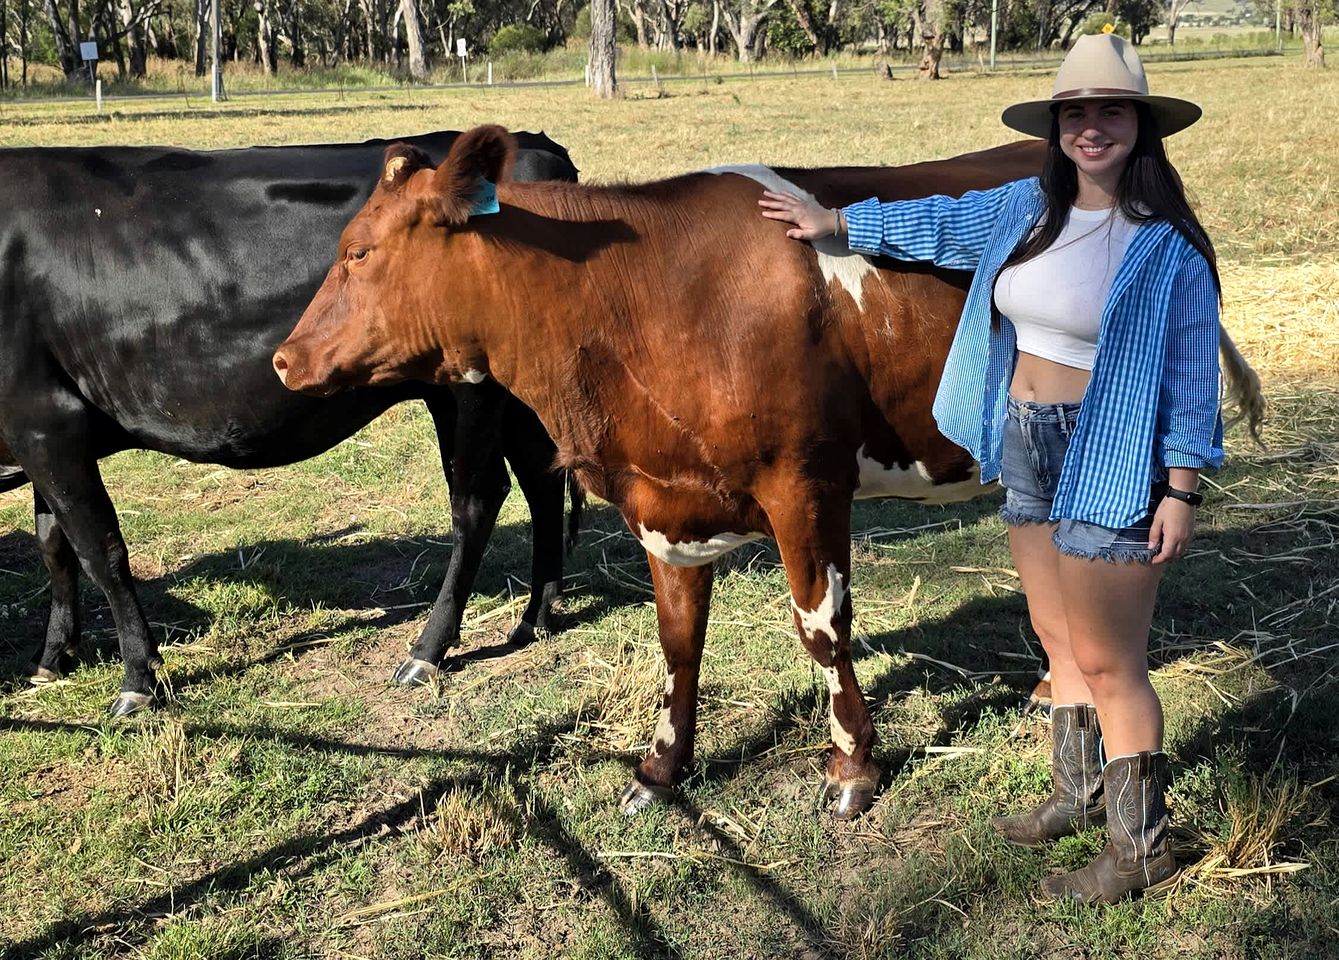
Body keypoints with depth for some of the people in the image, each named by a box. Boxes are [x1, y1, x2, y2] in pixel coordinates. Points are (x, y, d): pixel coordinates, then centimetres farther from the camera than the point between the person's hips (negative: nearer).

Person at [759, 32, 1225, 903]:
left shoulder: (1168, 244, -11)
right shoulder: (1027, 209, 7)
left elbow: (1193, 373, -10)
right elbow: (940, 223, 23)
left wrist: (1181, 490, -13)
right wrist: (835, 221, 30)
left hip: (1109, 466, -7)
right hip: (1028, 453, 7)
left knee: (1107, 662, -2)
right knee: (1061, 644, 18)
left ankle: (1142, 849, 13)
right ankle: (1079, 795, 36)